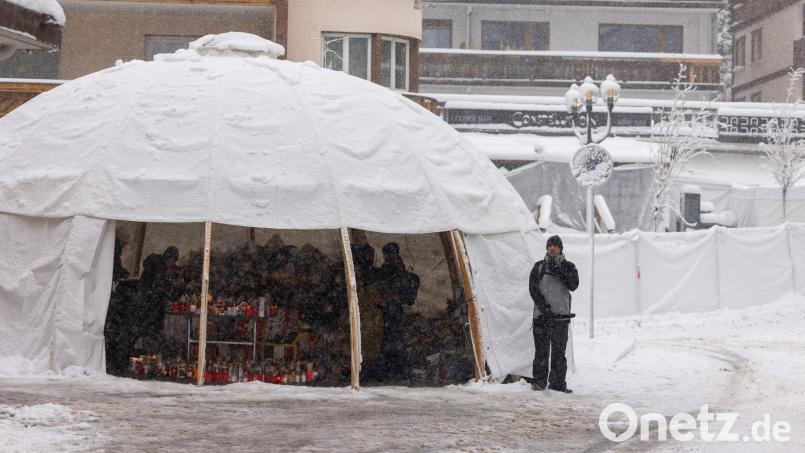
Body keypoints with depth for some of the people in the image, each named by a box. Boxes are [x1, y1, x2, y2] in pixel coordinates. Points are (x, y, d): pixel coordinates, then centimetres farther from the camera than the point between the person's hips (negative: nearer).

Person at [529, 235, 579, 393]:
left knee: (559, 352, 2)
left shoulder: (568, 266, 10)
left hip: (561, 315, 1)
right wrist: (544, 307, -12)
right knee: (541, 350, -2)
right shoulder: (539, 266, 8)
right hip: (541, 314, -1)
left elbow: (573, 285, -5)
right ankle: (539, 381, 4)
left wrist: (560, 272, -17)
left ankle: (558, 382, 6)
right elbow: (533, 288, -1)